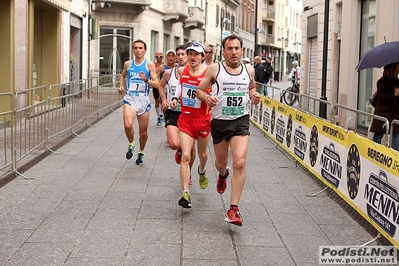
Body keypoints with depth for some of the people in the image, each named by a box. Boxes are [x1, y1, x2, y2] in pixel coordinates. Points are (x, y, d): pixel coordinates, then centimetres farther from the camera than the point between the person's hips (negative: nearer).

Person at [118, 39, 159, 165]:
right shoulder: (127, 64, 6)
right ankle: (131, 144, 4)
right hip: (130, 99, 1)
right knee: (128, 125, -25)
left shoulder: (150, 65, -2)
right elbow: (123, 75, 27)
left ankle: (141, 152, 35)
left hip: (143, 99, 0)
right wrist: (121, 86, 9)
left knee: (143, 131, 8)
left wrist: (146, 80, -24)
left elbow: (156, 84, -6)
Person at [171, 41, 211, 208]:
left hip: (203, 118, -1)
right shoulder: (182, 71, 0)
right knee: (185, 156, -11)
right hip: (185, 118, 2)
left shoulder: (209, 73, -13)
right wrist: (175, 98, 5)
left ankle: (202, 171, 56)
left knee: (202, 154, 20)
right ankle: (185, 193, -12)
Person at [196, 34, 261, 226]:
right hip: (219, 121, 0)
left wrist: (254, 96, 0)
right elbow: (199, 90, 2)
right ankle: (223, 174, 58)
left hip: (241, 121, 0)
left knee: (239, 163, -16)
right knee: (221, 163, 17)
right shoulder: (215, 69, -4)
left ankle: (233, 209, -10)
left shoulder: (249, 70, 4)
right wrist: (207, 98, -19)